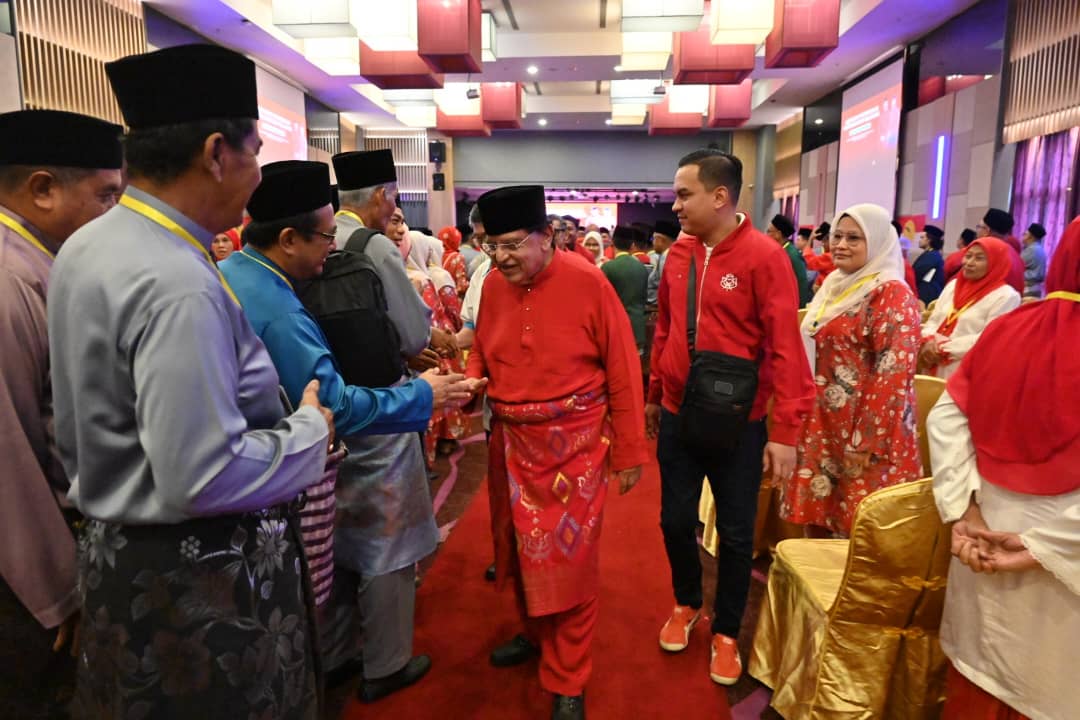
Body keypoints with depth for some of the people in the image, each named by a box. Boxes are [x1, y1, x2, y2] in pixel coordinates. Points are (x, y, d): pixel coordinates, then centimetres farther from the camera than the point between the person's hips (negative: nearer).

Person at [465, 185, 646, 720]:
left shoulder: (588, 282, -13)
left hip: (575, 443, -4)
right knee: (520, 547, 19)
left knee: (569, 560, 3)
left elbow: (622, 371, -10)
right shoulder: (493, 285, 1)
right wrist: (468, 383, -8)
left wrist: (629, 452, -8)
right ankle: (534, 633, 45)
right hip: (511, 440, 5)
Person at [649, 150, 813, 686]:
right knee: (676, 519, 15)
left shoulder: (764, 256, -14)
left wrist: (785, 430, -18)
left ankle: (725, 632, 33)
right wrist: (654, 397, 15)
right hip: (678, 417, 5)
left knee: (735, 533, 11)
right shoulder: (678, 254, 3)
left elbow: (785, 348, -16)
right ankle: (686, 604, 41)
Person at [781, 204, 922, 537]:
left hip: (863, 433, -8)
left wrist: (866, 441, -21)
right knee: (817, 514, 14)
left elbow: (893, 372, -19)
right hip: (825, 425, 8)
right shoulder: (837, 287, 13)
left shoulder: (892, 295, -12)